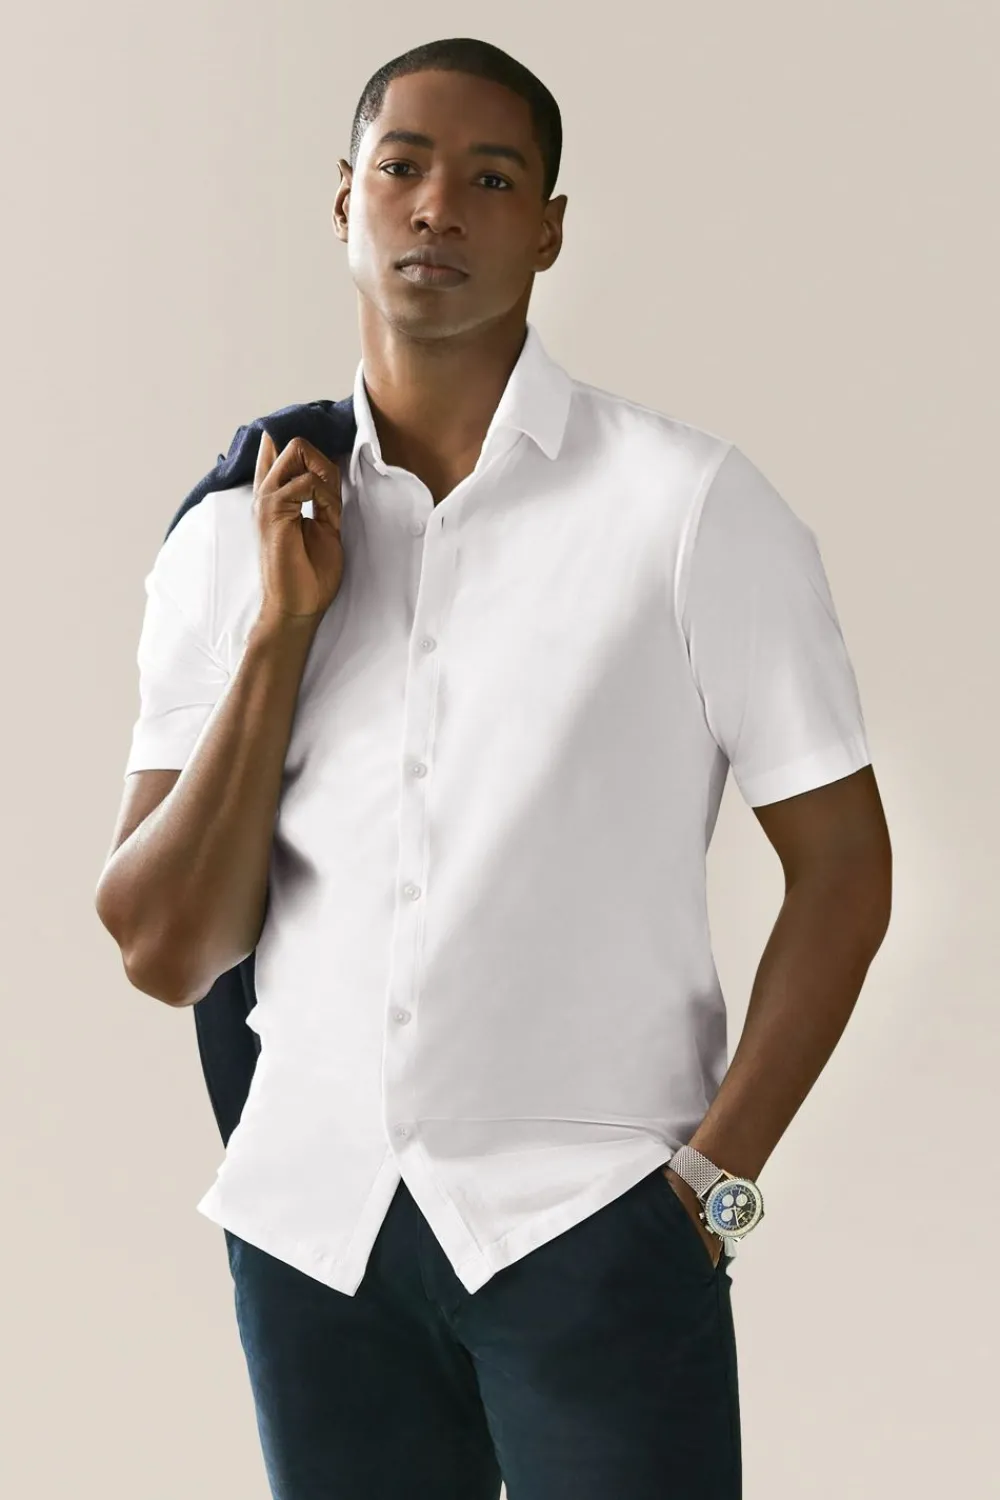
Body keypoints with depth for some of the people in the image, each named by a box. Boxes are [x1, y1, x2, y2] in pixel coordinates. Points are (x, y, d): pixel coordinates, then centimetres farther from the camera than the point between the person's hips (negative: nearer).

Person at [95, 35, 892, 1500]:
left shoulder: (692, 504, -5)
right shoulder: (232, 540, 4)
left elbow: (842, 865, -3)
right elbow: (165, 953, -1)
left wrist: (714, 1176, -9)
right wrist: (283, 625, -8)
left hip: (592, 1218, -3)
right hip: (312, 1213, 3)